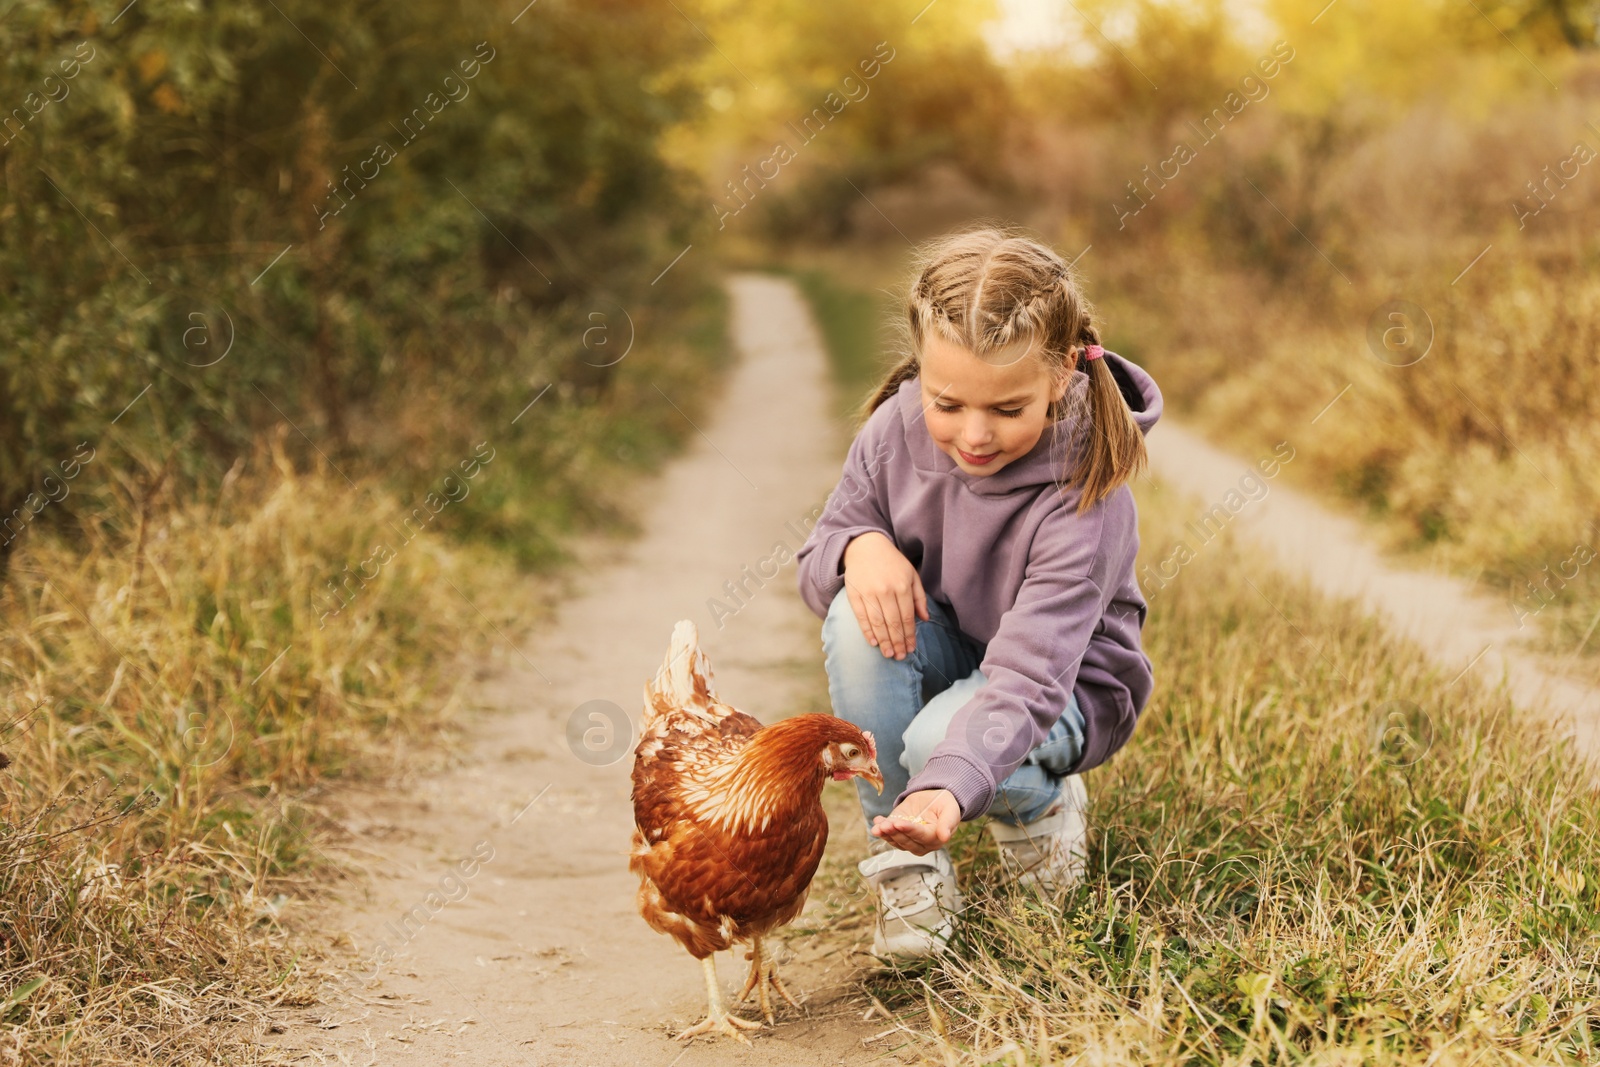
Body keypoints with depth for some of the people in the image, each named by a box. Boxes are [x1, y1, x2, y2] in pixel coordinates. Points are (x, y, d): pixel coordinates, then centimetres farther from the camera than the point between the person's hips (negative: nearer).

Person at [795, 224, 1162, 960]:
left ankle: (1042, 804, 3)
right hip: (946, 649, 5)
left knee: (937, 739, -36)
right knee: (858, 617, -29)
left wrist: (946, 789, -55)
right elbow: (817, 560, -4)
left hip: (1061, 686, -5)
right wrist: (858, 547, -30)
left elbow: (1026, 681, -39)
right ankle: (904, 863, -14)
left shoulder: (1084, 500, -32)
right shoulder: (898, 430, -18)